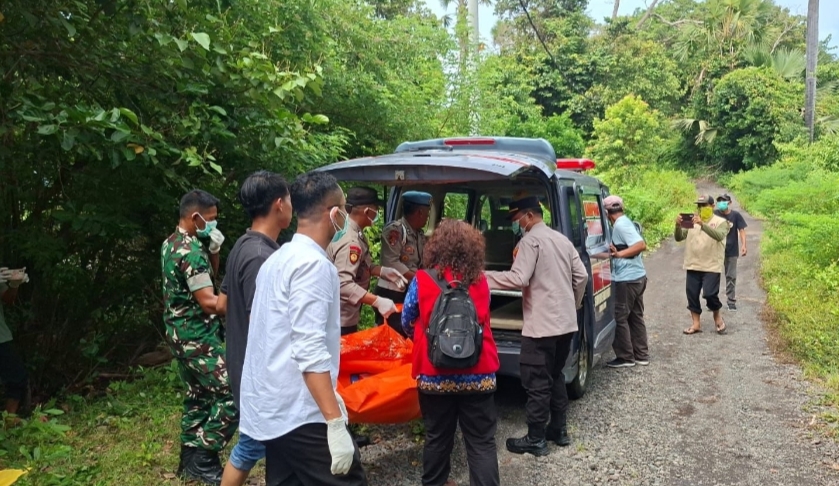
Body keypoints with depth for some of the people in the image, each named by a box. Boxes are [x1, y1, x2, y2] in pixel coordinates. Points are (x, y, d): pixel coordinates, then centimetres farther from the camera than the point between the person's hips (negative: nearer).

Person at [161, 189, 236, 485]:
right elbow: (209, 302, -24)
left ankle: (190, 459, 26)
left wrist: (213, 250, 3)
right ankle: (203, 460, -1)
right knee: (232, 396, -8)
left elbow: (209, 274, 19)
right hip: (197, 337, -10)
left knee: (198, 396, 18)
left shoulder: (172, 243, 10)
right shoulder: (191, 251, -21)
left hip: (181, 333, 10)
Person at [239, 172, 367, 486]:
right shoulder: (313, 264, -16)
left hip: (272, 410, 9)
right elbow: (310, 352, -23)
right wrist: (336, 423, -24)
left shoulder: (279, 259, 12)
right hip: (302, 415, -9)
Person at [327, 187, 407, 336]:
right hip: (340, 319, -10)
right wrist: (378, 301, -35)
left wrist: (383, 271, 3)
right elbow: (343, 284, -34)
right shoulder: (350, 242, -26)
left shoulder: (356, 234, 5)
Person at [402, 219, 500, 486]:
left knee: (437, 437, 17)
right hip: (478, 374, 1)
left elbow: (407, 323, 5)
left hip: (434, 373, 0)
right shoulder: (481, 282, -1)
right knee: (482, 442, 7)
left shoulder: (422, 281, -8)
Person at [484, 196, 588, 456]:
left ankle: (536, 440, 6)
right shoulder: (562, 239, 14)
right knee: (555, 376, 20)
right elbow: (581, 276, 13)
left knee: (537, 382, -1)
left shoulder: (531, 240, -11)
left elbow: (518, 279, -21)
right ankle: (559, 430, 27)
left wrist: (483, 276, -15)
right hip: (566, 322, 9)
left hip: (542, 324, -9)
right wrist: (574, 305, 24)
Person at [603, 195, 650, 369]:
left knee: (620, 317, 0)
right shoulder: (625, 222, 13)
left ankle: (626, 357, 7)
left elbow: (641, 245, -25)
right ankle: (641, 355, 21)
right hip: (638, 276, 10)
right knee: (635, 316, 15)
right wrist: (617, 251, 8)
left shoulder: (620, 225, -16)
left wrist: (619, 254, -24)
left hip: (627, 279, -10)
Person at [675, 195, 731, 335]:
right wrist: (678, 226, -19)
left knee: (709, 294, -9)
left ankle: (717, 317, 18)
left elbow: (719, 236, -23)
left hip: (711, 266, -4)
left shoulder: (720, 222, -2)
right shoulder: (692, 221, 10)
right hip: (693, 266, 4)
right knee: (692, 294, 5)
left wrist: (702, 224, -35)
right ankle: (696, 324, 15)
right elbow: (679, 238, 2)